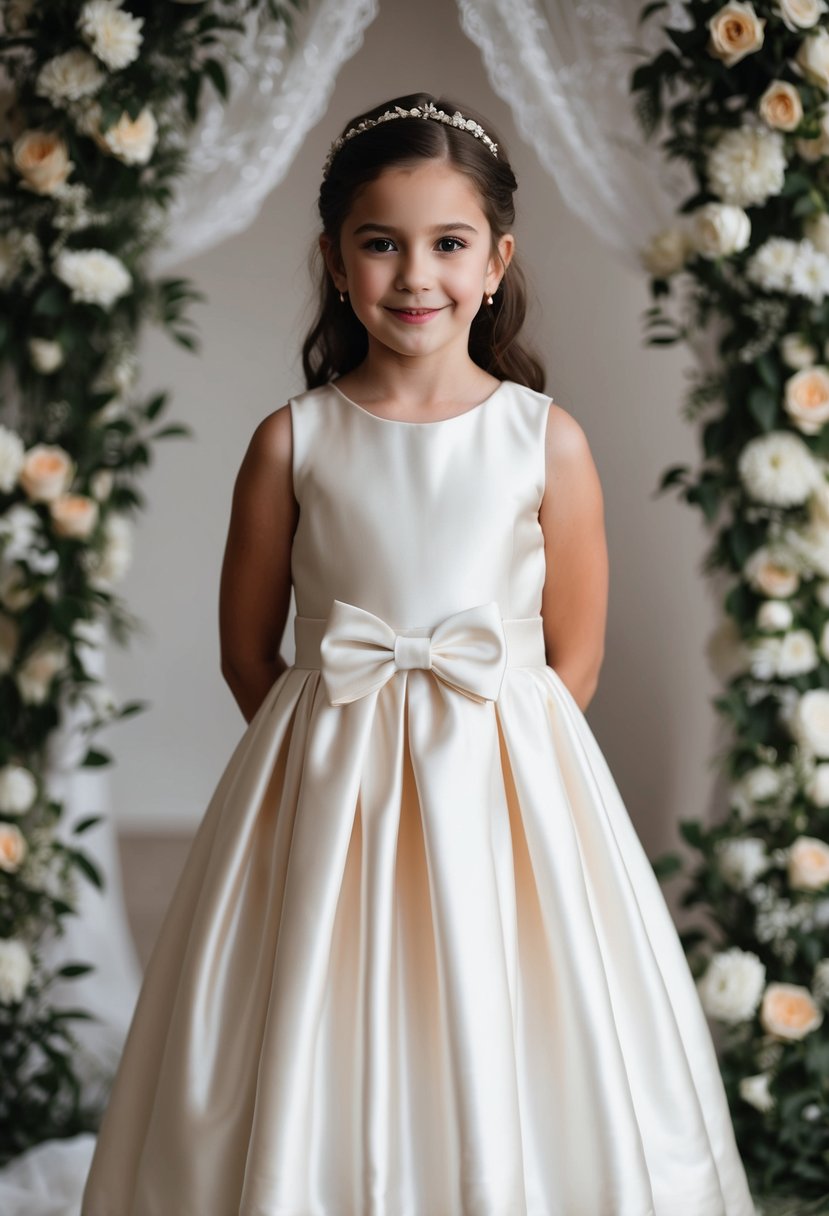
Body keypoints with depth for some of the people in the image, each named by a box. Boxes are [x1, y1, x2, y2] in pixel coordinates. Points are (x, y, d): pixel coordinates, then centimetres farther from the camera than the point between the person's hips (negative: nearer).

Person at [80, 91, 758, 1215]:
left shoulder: (547, 440, -3)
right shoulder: (291, 441, -2)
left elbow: (573, 661, 2)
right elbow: (247, 654, 4)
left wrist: (477, 756, -3)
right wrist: (347, 758, -2)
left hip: (508, 788, 0)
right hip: (326, 800, 0)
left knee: (501, 1077, 7)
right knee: (317, 1101, 7)